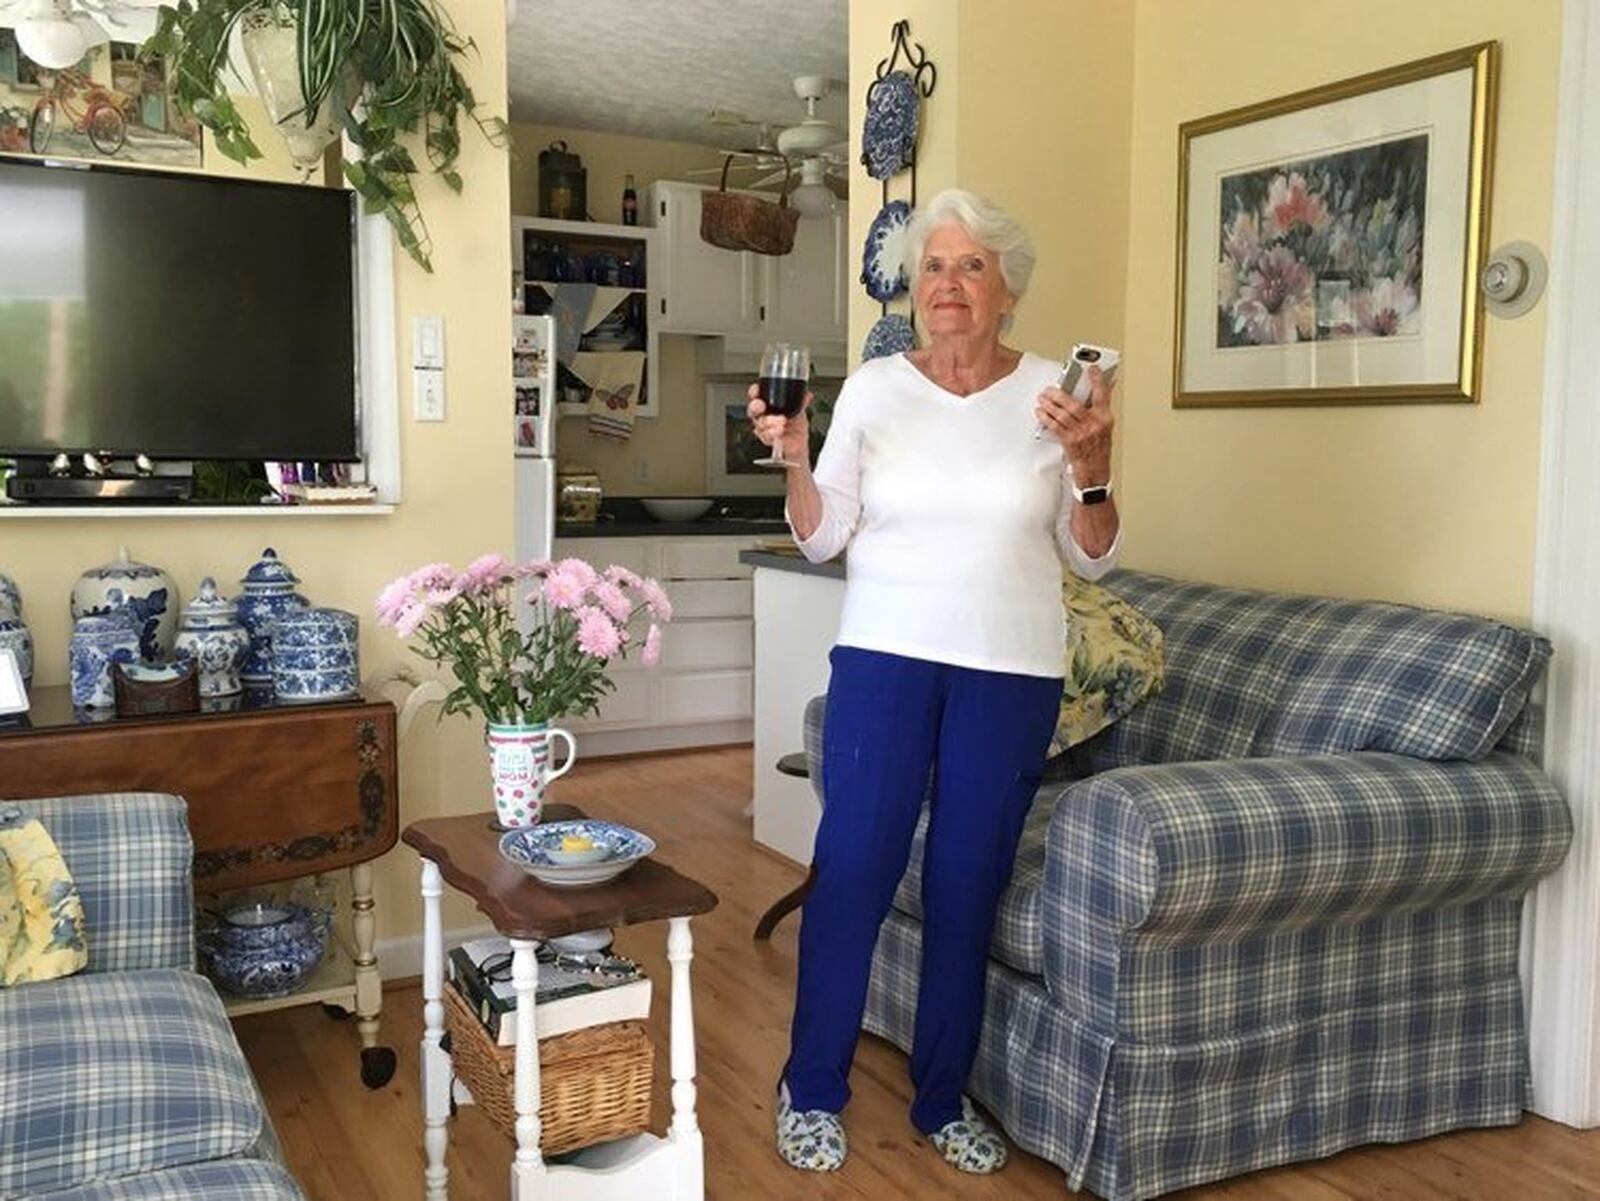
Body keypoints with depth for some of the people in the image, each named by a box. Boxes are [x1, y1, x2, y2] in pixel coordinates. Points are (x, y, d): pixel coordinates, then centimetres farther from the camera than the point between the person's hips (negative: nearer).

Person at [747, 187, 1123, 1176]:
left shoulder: (1053, 395, 1)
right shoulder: (874, 388, 2)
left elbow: (1092, 559, 2)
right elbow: (822, 538, 4)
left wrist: (1091, 466, -15)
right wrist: (795, 458, -13)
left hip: (1012, 674, 0)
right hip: (885, 657, 0)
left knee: (968, 883, 6)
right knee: (852, 869, -2)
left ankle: (944, 1097, 25)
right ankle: (813, 1091, 17)